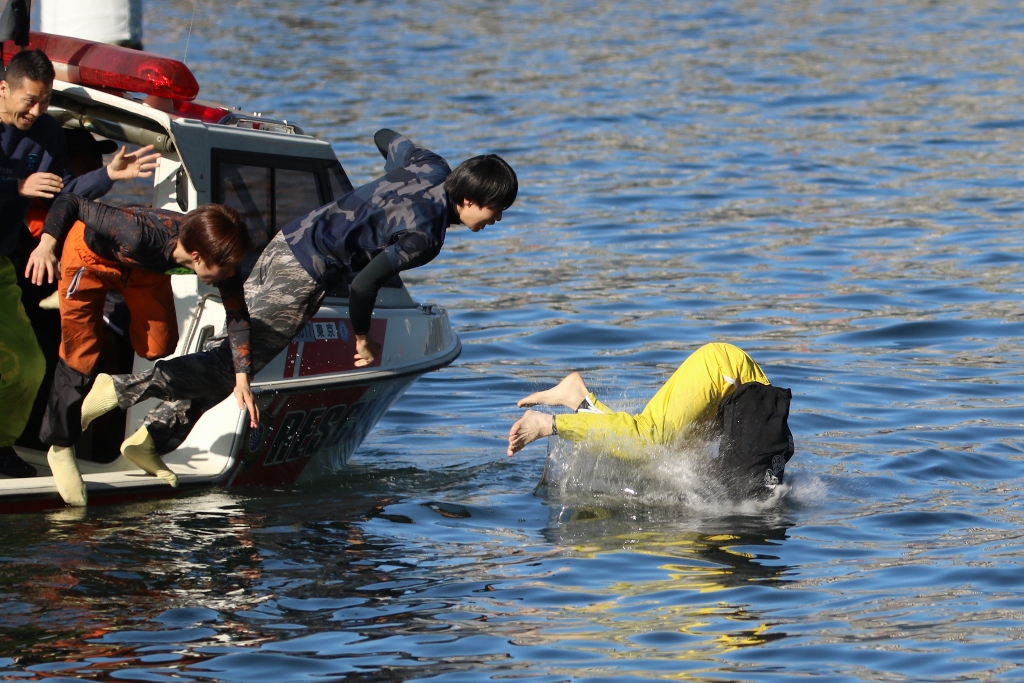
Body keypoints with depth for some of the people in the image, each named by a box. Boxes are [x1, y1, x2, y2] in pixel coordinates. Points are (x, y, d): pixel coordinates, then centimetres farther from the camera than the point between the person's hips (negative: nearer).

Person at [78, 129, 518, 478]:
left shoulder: (429, 168, 5)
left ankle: (154, 434, 8)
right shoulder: (423, 238, -20)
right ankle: (123, 388, -19)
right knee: (233, 365, -9)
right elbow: (363, 285, -23)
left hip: (286, 242, 9)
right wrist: (363, 341, -6)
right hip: (304, 276, -9)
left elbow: (385, 138, 26)